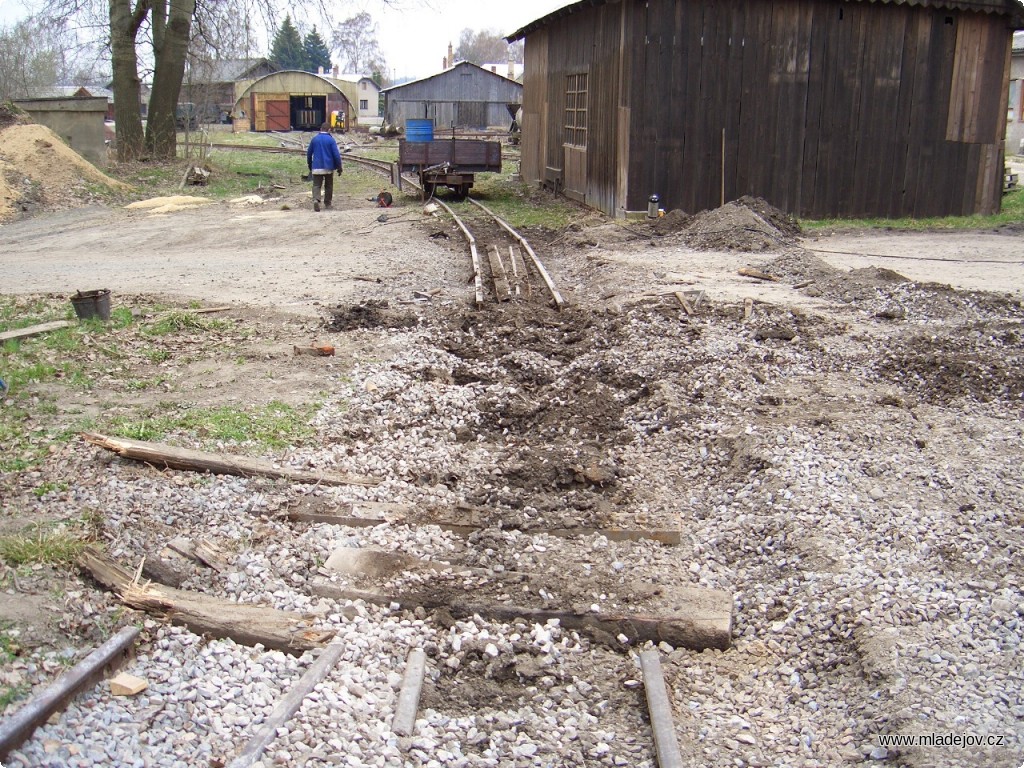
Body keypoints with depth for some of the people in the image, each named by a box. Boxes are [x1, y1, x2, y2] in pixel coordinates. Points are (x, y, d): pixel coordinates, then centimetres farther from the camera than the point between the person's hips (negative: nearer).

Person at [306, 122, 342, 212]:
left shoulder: (314, 139, 4)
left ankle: (316, 199, -24)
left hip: (316, 167, 1)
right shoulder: (331, 140, -6)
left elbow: (309, 153, 11)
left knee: (316, 185, 1)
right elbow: (336, 155, -10)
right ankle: (327, 203, 20)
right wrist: (339, 168, -3)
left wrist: (310, 166, 22)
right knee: (328, 186, 14)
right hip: (329, 167, -1)